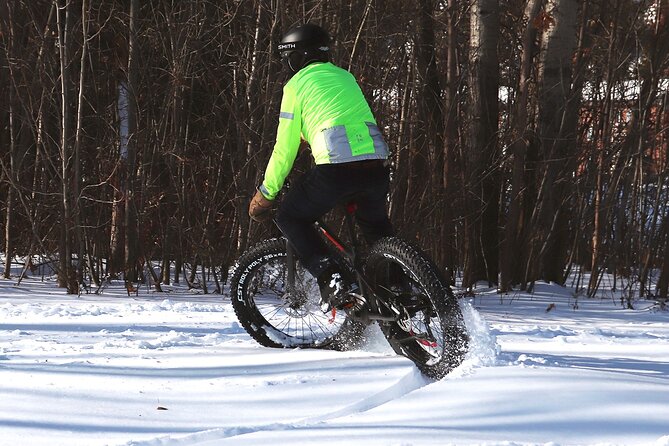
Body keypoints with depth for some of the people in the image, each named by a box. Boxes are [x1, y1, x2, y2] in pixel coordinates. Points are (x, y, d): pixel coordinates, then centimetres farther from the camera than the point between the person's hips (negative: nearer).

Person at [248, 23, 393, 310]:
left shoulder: (296, 85, 8)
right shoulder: (346, 77, 27)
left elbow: (285, 149, 7)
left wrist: (266, 194, 16)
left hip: (337, 167, -6)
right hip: (377, 164, 6)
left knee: (290, 218, 13)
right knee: (375, 223, 32)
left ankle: (331, 280, -4)